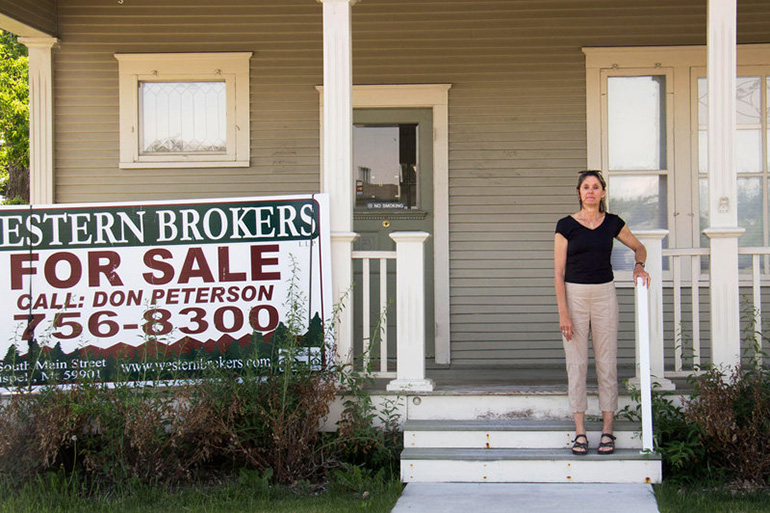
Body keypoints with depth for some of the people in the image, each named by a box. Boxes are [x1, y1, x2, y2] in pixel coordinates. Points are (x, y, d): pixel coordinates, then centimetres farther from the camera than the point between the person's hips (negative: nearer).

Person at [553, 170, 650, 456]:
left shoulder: (612, 223, 4)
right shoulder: (566, 225, -2)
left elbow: (639, 247, 22)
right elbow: (559, 272, -3)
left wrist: (639, 266, 0)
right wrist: (563, 312, -10)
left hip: (604, 295, 2)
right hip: (574, 295, -1)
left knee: (607, 363, 1)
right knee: (576, 364, -1)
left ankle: (607, 431, 6)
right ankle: (580, 432, 4)